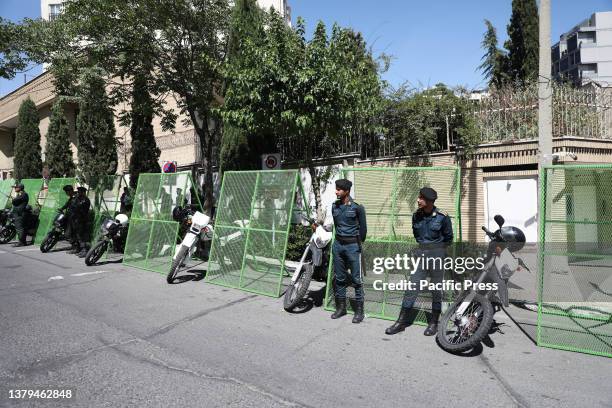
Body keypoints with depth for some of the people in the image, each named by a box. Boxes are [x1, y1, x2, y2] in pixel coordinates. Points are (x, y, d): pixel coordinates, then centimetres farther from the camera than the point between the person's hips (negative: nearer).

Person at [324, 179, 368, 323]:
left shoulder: (357, 207, -7)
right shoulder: (334, 206, 7)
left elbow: (363, 228, 0)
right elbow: (329, 226, 12)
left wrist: (358, 243, 6)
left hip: (352, 246, -5)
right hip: (338, 245, 5)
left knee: (356, 279, -1)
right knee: (339, 278, 11)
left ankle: (359, 310, 8)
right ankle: (341, 307, 23)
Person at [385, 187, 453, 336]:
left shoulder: (442, 217, -10)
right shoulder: (416, 216, 2)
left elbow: (448, 238, 5)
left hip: (437, 254, -3)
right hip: (421, 253, 4)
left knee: (436, 290, 6)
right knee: (412, 287, 1)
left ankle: (434, 323, 21)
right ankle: (402, 321, 7)